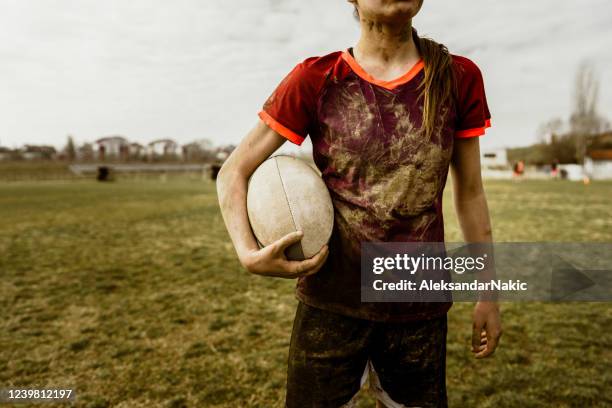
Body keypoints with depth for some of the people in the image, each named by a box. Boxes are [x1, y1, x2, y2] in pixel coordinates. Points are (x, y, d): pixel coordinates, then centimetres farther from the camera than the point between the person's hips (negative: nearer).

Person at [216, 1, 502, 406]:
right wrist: (249, 253, -19)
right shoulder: (316, 79, -7)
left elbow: (470, 192, 6)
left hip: (420, 308, 2)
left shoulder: (459, 79, -1)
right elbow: (233, 172, -3)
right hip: (331, 302, -1)